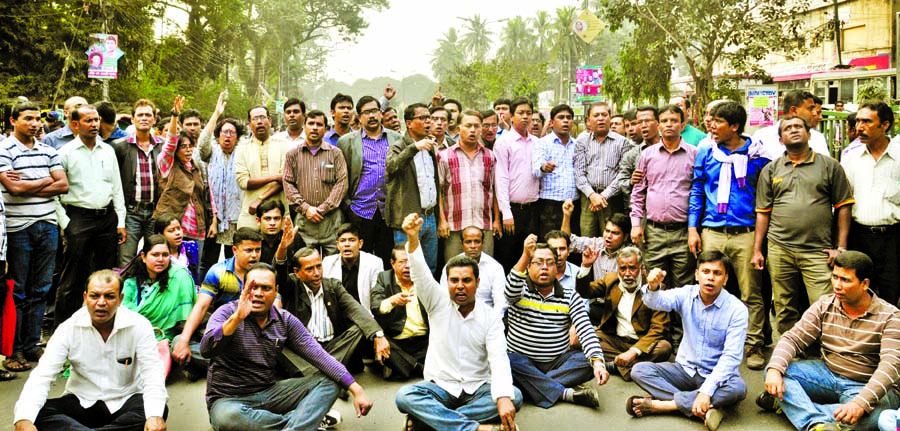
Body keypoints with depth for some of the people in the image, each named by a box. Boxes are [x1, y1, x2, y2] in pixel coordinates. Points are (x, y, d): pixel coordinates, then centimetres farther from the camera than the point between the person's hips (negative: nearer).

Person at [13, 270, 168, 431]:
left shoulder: (139, 326, -11)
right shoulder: (69, 329, -7)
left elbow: (152, 372, -20)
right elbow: (42, 375, -15)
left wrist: (155, 416, -39)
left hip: (125, 401, -1)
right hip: (82, 403, 1)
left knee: (160, 410, -32)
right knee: (38, 412, -26)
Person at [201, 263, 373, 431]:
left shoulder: (286, 321, 1)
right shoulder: (227, 313, -9)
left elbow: (319, 356, -6)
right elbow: (206, 350, -25)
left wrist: (356, 389, -15)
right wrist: (236, 318, -38)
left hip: (269, 393, 4)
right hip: (229, 400, -4)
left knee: (328, 382, -10)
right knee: (228, 416, -40)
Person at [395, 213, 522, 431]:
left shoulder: (491, 317, -2)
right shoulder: (439, 304, 0)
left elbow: (499, 359, -15)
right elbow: (420, 274, -18)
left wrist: (503, 398, -33)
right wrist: (413, 238, -37)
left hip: (477, 388, 1)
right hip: (440, 387, 0)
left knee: (514, 396, -27)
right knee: (404, 396, -28)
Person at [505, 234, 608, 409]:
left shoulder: (570, 296, 6)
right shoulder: (521, 290, 1)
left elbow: (585, 330, -6)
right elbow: (510, 292, -26)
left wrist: (598, 361, -25)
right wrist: (525, 255, -38)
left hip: (559, 361, 2)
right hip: (523, 361, -2)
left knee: (589, 362, -23)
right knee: (510, 362, -35)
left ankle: (532, 385, -25)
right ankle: (568, 393, -29)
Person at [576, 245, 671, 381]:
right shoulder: (610, 279, 4)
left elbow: (659, 329, -15)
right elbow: (584, 292, 2)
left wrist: (633, 351, -28)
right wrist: (586, 266, -15)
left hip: (642, 343, -3)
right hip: (614, 339, 3)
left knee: (664, 348, -33)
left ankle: (614, 365, -24)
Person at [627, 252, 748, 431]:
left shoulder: (737, 309, -14)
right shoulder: (687, 294, -6)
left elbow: (731, 356, -21)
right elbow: (659, 301, -26)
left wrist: (706, 391, -33)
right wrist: (653, 287, -52)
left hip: (717, 374, -2)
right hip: (685, 368, 3)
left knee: (738, 388, -35)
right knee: (639, 370, -18)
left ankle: (658, 404, -31)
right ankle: (705, 410, -30)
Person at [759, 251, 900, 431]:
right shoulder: (824, 305, 0)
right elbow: (793, 338, -4)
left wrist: (861, 403, -39)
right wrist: (775, 369, -26)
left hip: (866, 387, -4)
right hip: (827, 374, 4)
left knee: (869, 415, -39)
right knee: (775, 371, -19)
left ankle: (789, 404, -28)